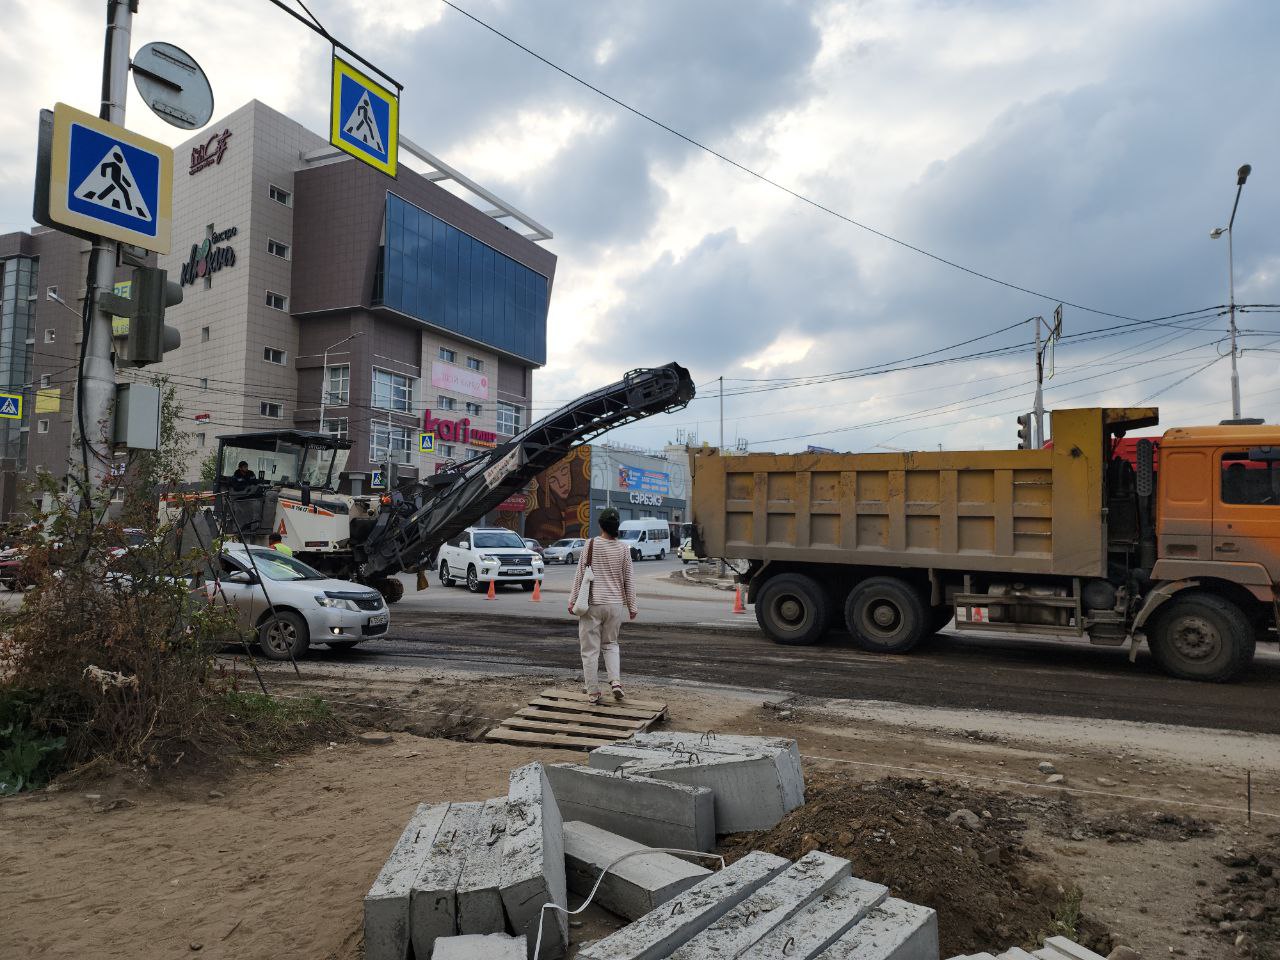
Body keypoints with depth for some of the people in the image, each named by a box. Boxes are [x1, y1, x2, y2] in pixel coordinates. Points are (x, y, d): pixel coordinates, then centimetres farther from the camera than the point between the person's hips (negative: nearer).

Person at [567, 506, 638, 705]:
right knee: (611, 644, 20)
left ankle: (593, 692, 7)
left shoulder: (591, 545, -6)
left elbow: (580, 575, -4)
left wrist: (573, 600, 2)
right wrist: (632, 606, 12)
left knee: (590, 649, 5)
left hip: (592, 604, -3)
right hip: (615, 604, 3)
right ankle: (616, 682, 4)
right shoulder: (623, 549, 0)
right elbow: (629, 580, 4)